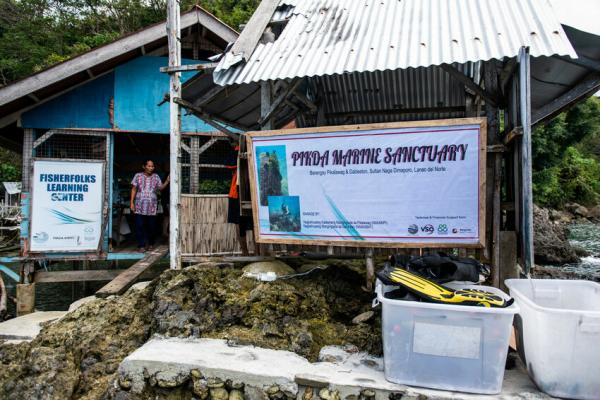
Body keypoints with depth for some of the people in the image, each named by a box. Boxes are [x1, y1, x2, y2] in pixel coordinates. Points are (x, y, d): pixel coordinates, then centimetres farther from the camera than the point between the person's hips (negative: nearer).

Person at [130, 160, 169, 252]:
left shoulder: (156, 177, 9)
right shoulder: (138, 176, 4)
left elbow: (160, 188, 3)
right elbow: (134, 189, 5)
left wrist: (167, 181, -13)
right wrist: (132, 202, -1)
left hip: (152, 206, 1)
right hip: (140, 206, -1)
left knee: (151, 226, 5)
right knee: (140, 226, -4)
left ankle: (150, 244, 21)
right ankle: (141, 245, 3)